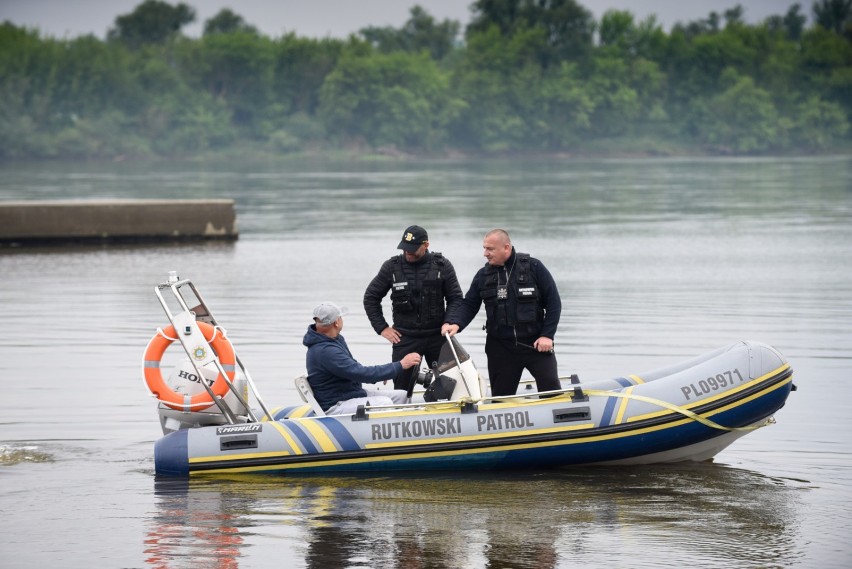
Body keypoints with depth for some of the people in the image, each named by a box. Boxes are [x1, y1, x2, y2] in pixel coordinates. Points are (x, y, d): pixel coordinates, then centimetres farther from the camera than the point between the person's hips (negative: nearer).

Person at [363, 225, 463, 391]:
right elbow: (371, 298, 9)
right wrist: (382, 327, 3)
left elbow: (455, 298, 6)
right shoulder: (391, 267, -1)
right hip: (405, 338, 0)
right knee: (402, 389, -1)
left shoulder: (442, 265, -1)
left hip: (437, 336, 0)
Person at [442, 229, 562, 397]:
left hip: (535, 343, -3)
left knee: (551, 391, -10)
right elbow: (469, 305, 5)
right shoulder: (483, 275, 4)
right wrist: (455, 323, -16)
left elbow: (553, 302, -3)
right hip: (501, 347, 3)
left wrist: (547, 335, -9)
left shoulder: (533, 268, -6)